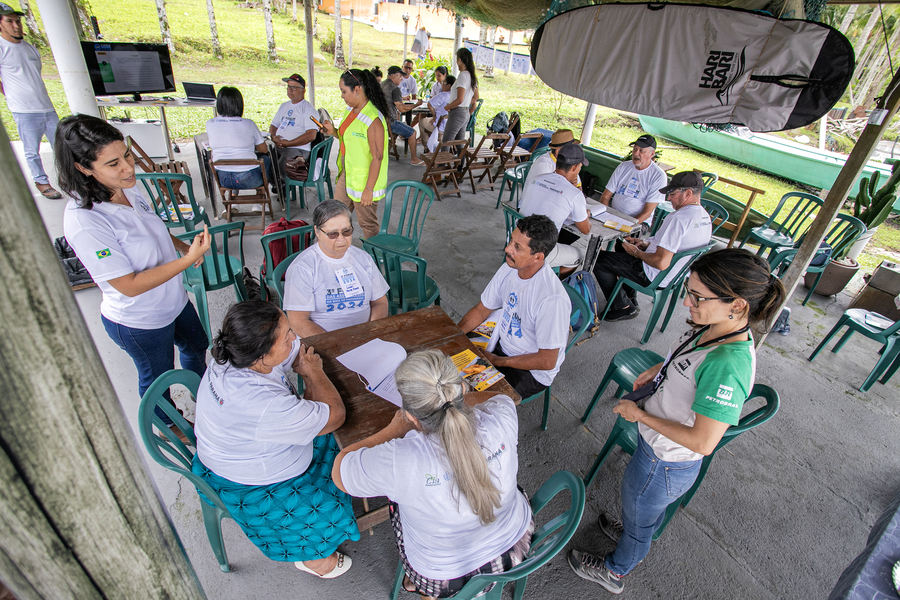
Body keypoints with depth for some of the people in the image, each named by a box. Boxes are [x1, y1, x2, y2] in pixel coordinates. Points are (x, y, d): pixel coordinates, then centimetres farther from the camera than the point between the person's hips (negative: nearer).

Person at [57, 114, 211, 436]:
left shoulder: (128, 186, -9)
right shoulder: (84, 222, -33)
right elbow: (130, 286, -29)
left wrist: (183, 246, -8)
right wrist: (187, 260, -36)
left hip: (172, 299, 8)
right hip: (139, 322, -7)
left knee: (196, 345, 29)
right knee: (157, 376, 19)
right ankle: (169, 425, 50)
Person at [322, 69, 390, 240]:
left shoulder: (373, 120, -23)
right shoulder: (350, 110, 6)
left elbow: (377, 158, -24)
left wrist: (369, 189, -24)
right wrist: (334, 132, 1)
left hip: (363, 180, -9)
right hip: (346, 174, 10)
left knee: (368, 223, 6)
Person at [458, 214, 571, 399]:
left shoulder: (552, 299, -32)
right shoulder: (509, 269, -10)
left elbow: (547, 361, -25)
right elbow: (482, 309, 5)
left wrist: (496, 361, -17)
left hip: (532, 372, -7)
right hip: (502, 348, 7)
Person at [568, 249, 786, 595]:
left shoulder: (727, 366, -38)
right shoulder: (719, 329, -11)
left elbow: (703, 442, -32)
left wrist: (641, 414, -23)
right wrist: (659, 369, 0)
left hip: (664, 463, -7)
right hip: (660, 446, 7)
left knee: (638, 519, 22)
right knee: (651, 509, 36)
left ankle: (614, 572, 51)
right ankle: (633, 533, 65)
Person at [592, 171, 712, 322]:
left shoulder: (678, 218, -29)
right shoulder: (705, 217, 3)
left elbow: (661, 263, -33)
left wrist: (636, 252, -15)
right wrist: (647, 244, 7)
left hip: (655, 277, -10)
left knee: (598, 259, -6)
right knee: (622, 244, 27)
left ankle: (624, 307, 4)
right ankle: (630, 297, 28)